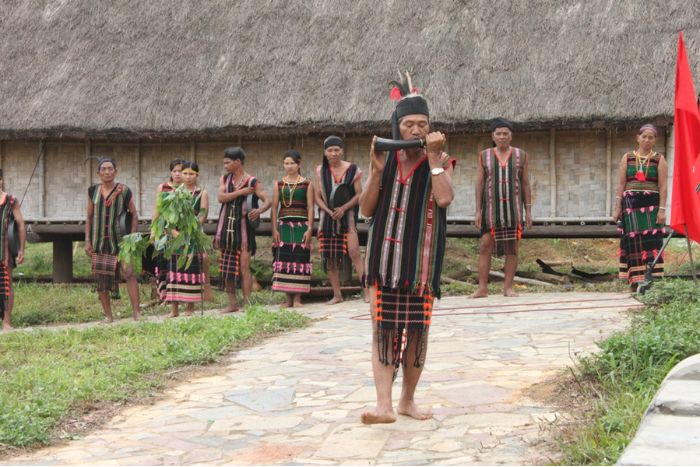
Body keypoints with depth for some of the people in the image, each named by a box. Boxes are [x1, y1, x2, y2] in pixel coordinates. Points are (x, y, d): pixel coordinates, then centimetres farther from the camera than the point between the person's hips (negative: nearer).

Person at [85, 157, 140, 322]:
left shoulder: (124, 191, -1)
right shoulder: (93, 191, 6)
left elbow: (134, 215, 3)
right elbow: (89, 217, 11)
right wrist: (87, 240, 3)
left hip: (119, 239, -3)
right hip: (99, 241, 3)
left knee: (129, 272, -17)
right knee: (100, 277, 3)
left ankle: (136, 312, -15)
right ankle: (108, 315, 12)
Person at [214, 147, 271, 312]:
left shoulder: (252, 182, -4)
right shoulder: (225, 179, 11)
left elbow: (268, 201, -12)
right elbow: (220, 197, -5)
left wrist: (259, 210, -33)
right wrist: (241, 192, -14)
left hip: (243, 226, -5)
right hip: (226, 227, 5)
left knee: (244, 267, -9)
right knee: (227, 267, 6)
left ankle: (248, 303, -6)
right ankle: (232, 304, 14)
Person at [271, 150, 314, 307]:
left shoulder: (307, 184, 5)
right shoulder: (279, 184, 11)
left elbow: (310, 207, 1)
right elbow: (274, 207, 7)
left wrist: (309, 229, -8)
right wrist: (274, 229, -1)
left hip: (301, 225, -2)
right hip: (284, 225, 2)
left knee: (300, 260, -5)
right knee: (284, 259, -2)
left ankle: (297, 298, -2)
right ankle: (288, 298, 3)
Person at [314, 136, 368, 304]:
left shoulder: (352, 169, -3)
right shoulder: (320, 170, 5)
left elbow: (359, 194, -3)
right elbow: (318, 197, 4)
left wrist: (343, 208, -16)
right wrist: (329, 212, -12)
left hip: (347, 215, -3)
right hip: (327, 216, 3)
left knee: (354, 252, -15)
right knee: (330, 257, 4)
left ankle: (367, 291, -14)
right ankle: (337, 295, 12)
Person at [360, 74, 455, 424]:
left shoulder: (440, 161, 0)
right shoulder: (385, 161, 5)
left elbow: (444, 198, -19)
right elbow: (366, 209, 1)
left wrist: (433, 157, -17)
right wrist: (377, 171, -10)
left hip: (420, 259, -1)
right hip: (385, 256, 1)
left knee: (417, 329, 5)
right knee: (382, 327, -7)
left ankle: (407, 400, 20)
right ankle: (384, 405, -11)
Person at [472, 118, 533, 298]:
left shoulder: (521, 155, 2)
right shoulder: (485, 155, 2)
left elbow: (526, 183, 4)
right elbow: (479, 184, 2)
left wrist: (528, 211, -1)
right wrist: (478, 211, -5)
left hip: (513, 207, 0)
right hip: (491, 208, 0)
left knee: (512, 248, -1)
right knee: (485, 248, -5)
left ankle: (508, 287, 7)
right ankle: (482, 288, -1)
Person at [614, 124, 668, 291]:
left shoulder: (659, 159, 6)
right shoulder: (627, 158, 10)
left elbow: (662, 186, 0)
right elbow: (620, 184, 7)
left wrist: (662, 209, -9)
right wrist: (617, 208, 0)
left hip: (651, 204, -1)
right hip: (630, 203, 1)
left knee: (651, 240, -8)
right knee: (633, 241, -1)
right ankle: (635, 281, 2)